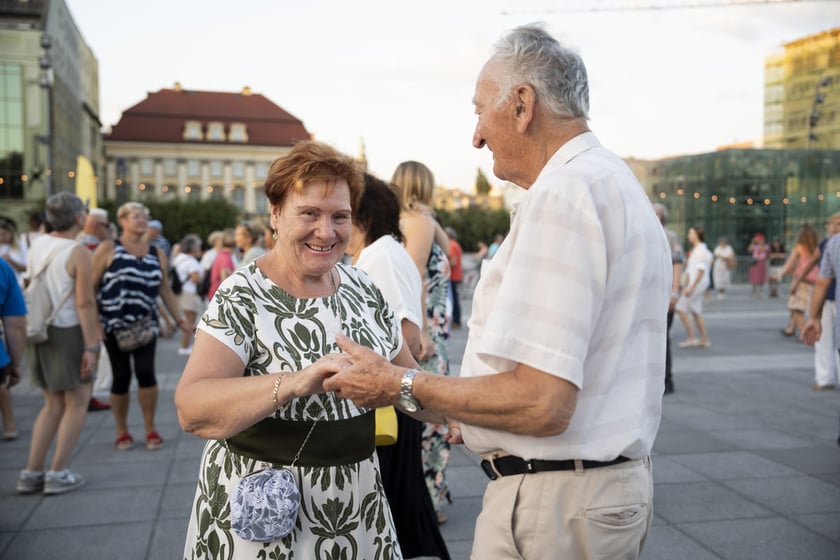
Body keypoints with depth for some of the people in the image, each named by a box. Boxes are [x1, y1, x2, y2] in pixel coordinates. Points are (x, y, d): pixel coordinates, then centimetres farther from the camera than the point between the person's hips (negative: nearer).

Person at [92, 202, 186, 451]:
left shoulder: (157, 254, 10)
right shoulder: (108, 249, -2)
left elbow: (165, 290, 14)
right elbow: (90, 286, -4)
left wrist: (181, 320, 8)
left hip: (146, 325, 2)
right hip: (115, 326, -2)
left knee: (146, 372, -9)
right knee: (121, 377, 2)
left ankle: (150, 429, 8)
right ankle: (122, 432, 20)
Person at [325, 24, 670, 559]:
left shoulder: (561, 194, -20)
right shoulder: (622, 185, 13)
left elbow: (540, 403, -26)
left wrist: (403, 385, -15)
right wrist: (478, 413, 19)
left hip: (556, 503, -10)